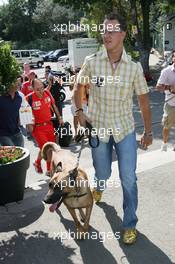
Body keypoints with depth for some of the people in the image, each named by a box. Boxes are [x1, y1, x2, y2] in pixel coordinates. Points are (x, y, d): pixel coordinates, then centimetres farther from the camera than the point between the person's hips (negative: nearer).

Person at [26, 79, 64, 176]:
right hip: (37, 127, -5)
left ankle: (50, 169, 31)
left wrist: (59, 118, 15)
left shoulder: (47, 93, -3)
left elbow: (54, 106, 12)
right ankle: (37, 163, 18)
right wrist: (29, 125, -15)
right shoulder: (29, 98, -18)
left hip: (49, 125, 5)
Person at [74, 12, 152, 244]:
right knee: (103, 173, 15)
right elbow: (79, 87, 11)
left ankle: (130, 224, 18)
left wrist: (148, 132, 5)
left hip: (125, 129, 0)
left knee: (128, 179, -1)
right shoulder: (92, 62, -8)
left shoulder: (134, 67, -8)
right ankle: (99, 186, 54)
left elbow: (144, 100, 1)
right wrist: (80, 111, -1)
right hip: (98, 128, 1)